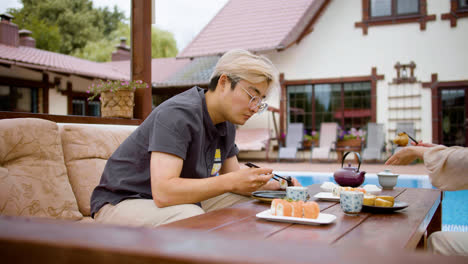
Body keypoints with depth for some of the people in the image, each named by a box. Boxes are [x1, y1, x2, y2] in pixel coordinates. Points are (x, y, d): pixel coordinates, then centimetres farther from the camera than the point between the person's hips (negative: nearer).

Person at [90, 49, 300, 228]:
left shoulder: (227, 124, 3)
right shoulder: (178, 114, -25)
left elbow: (232, 176, 13)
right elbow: (163, 192, -34)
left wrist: (276, 184, -4)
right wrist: (231, 182, -34)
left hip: (179, 201, 9)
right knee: (191, 217, -38)